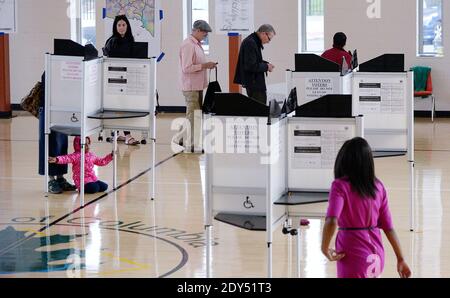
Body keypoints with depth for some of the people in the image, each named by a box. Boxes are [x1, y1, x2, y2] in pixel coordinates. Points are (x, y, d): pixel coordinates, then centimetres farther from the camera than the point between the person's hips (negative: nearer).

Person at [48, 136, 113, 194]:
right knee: (94, 188, -28)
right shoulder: (76, 156, -10)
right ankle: (82, 188, -1)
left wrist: (111, 156, 22)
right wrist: (57, 159, -46)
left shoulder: (91, 155, 13)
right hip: (82, 180, -7)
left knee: (104, 187, -8)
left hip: (93, 179, 7)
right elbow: (66, 158, -27)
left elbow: (101, 162, 26)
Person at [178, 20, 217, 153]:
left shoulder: (197, 44, 14)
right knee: (193, 116, -4)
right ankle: (190, 145, 2)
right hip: (191, 87, -10)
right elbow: (186, 68, -22)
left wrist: (207, 65, 6)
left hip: (198, 86, 10)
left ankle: (183, 139, 22)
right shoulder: (188, 45, -17)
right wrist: (204, 65, -19)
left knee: (196, 115, 14)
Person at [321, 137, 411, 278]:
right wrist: (400, 259, 12)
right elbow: (388, 226, 6)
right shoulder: (378, 186, 5)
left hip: (354, 257, -6)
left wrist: (325, 249, -11)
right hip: (376, 255, 6)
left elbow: (331, 221, -25)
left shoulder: (340, 185, -11)